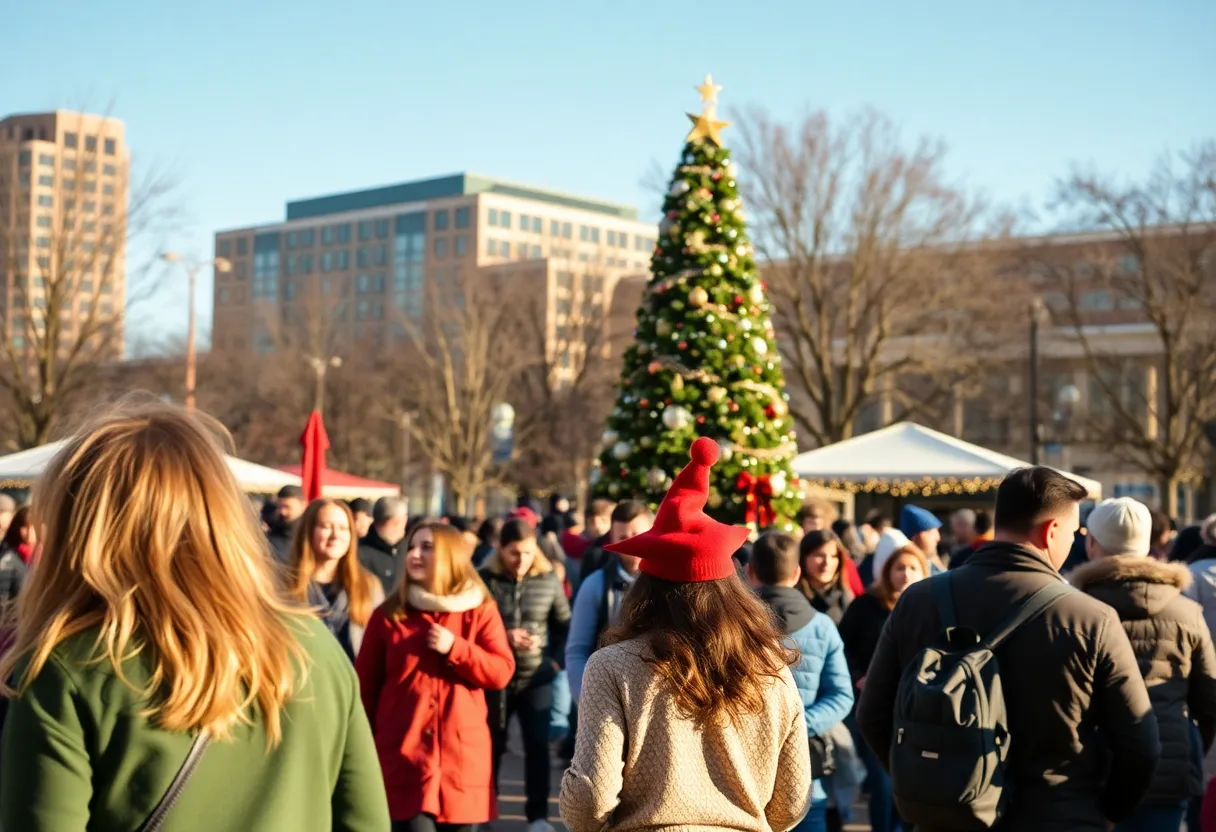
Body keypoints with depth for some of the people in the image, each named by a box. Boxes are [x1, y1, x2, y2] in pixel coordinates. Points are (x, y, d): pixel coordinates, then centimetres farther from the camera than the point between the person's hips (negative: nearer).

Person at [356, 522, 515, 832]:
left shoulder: (480, 611, 5)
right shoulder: (388, 615, 4)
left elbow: (501, 672, -1)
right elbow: (365, 685, 4)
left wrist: (454, 648, -14)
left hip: (462, 754, 1)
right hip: (405, 754, -1)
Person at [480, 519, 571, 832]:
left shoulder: (548, 579, 0)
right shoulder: (485, 580, -9)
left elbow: (564, 625, 11)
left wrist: (557, 659, 1)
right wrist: (503, 638, -20)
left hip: (537, 678, 1)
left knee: (538, 744, -2)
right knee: (492, 744, 9)